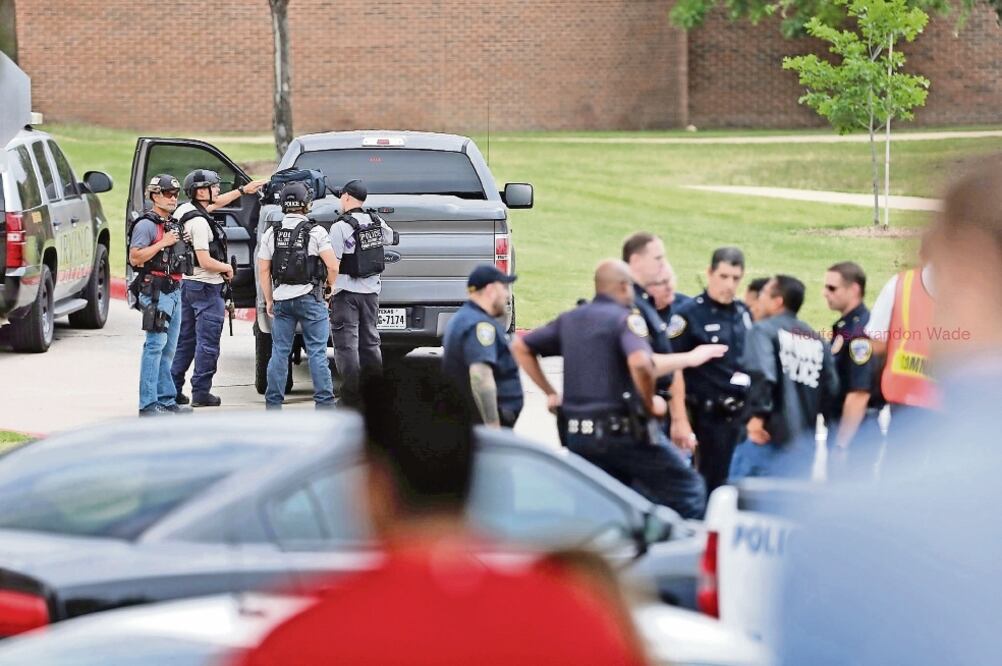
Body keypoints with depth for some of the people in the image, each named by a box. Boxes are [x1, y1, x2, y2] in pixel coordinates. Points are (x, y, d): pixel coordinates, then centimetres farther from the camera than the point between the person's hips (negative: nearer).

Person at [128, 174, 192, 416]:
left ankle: (166, 400, 15)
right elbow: (135, 258, -17)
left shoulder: (173, 225, 19)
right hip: (156, 291, -9)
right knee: (155, 345, -13)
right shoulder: (146, 225, -9)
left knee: (168, 349, 11)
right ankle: (148, 404, -15)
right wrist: (162, 243, -18)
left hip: (174, 291, 9)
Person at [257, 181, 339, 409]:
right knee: (317, 352, -1)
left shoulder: (271, 233, 4)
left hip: (282, 299, 3)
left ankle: (273, 403, 8)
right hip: (310, 298, -3)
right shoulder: (315, 232, -7)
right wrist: (329, 285, 9)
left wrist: (269, 300, 13)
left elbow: (263, 270, 5)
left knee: (279, 352, 8)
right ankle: (324, 402, -2)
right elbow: (333, 266, -11)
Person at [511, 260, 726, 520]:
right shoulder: (626, 319, -8)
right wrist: (650, 403, -12)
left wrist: (549, 392, 19)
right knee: (687, 489, 4)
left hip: (578, 436, 7)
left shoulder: (569, 320, 14)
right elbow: (640, 363, -28)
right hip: (624, 429, -7)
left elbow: (520, 346, 21)